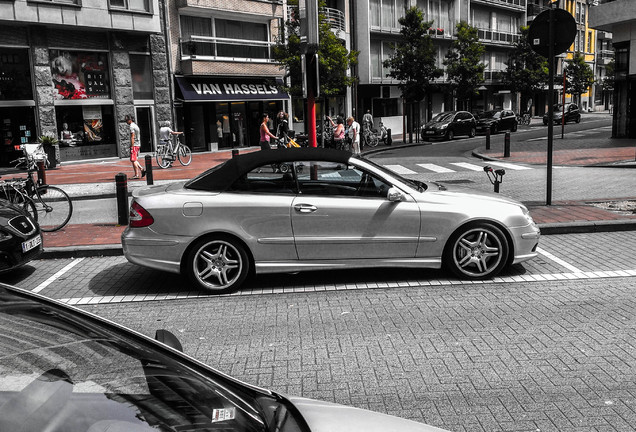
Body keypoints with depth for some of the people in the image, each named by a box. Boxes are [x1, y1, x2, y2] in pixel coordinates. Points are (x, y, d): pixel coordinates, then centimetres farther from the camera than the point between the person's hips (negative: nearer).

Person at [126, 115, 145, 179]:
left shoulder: (132, 126, -13)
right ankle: (142, 169, 5)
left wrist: (131, 147, -20)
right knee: (135, 160, 15)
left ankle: (136, 175, -5)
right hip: (138, 144, 10)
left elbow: (132, 137, -19)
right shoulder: (136, 125, 17)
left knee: (133, 160, -5)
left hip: (134, 145, -10)